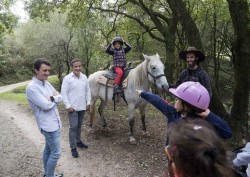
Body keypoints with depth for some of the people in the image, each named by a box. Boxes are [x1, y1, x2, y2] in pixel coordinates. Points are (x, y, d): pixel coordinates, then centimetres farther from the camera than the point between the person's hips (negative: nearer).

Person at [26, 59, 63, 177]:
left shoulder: (47, 84, 8)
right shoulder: (31, 88, -18)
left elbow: (60, 97, 6)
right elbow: (46, 105, -23)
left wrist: (51, 98, -14)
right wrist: (54, 98, -5)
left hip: (55, 123, 9)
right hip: (48, 125, -9)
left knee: (48, 150, 20)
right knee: (56, 153, -2)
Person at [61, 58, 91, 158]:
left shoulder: (84, 77, 4)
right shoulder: (67, 78, -11)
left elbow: (87, 91, 11)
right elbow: (63, 93, -11)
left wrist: (88, 102, 6)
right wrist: (68, 106, -16)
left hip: (82, 107, 5)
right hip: (72, 108, -5)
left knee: (79, 125, 18)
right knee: (73, 127, -3)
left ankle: (78, 141, 35)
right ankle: (73, 147, 7)